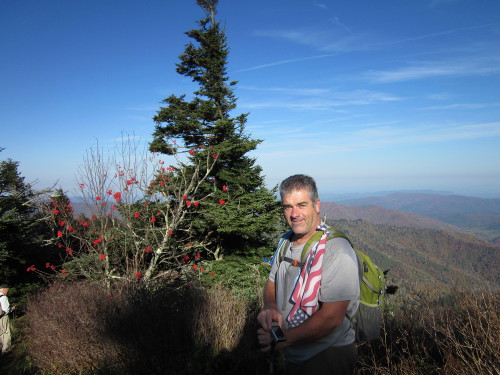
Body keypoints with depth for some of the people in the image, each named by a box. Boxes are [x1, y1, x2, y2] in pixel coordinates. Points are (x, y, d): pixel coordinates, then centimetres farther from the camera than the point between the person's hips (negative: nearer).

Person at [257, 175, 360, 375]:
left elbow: (331, 317, -28)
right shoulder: (287, 244, 0)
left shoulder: (337, 251, -25)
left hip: (328, 359, -7)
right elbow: (271, 284, 11)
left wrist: (282, 339, -19)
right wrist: (269, 307, -12)